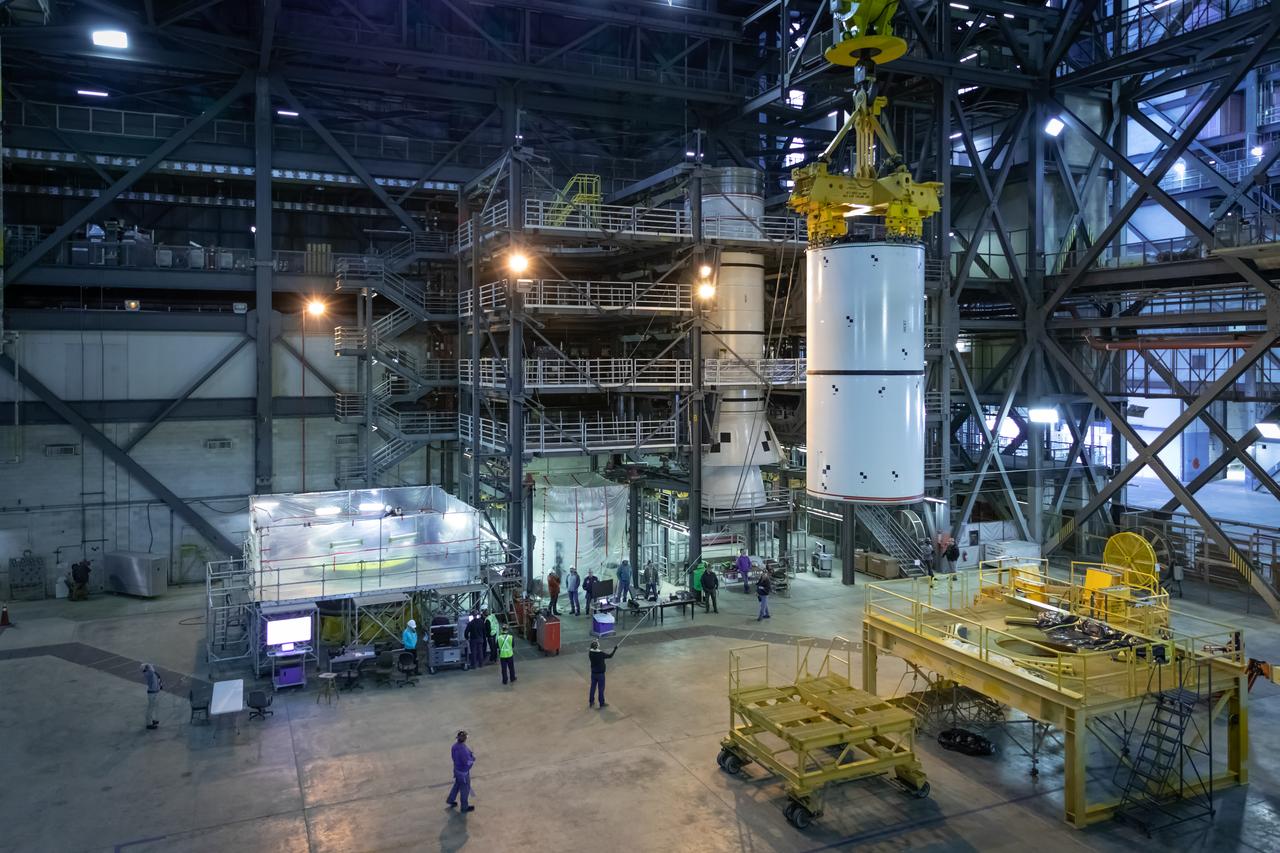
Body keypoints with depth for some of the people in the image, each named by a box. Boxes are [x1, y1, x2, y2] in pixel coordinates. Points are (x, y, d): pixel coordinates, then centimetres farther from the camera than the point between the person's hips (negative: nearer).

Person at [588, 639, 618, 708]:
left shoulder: (590, 653, -12)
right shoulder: (601, 654, -26)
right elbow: (610, 656, -12)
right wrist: (615, 649, 1)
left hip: (593, 673, 5)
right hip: (600, 674, -5)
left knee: (593, 687, 18)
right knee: (601, 689, 9)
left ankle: (591, 702, 30)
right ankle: (602, 703, 21)